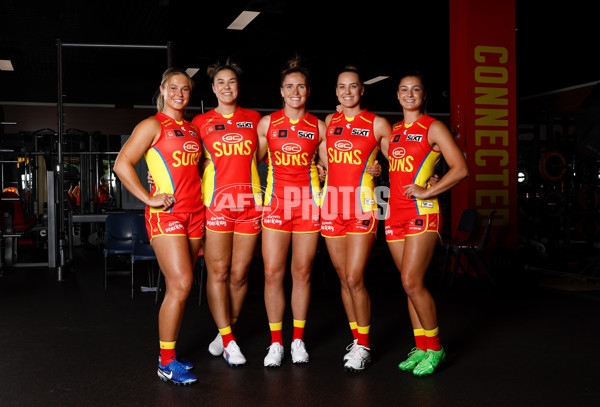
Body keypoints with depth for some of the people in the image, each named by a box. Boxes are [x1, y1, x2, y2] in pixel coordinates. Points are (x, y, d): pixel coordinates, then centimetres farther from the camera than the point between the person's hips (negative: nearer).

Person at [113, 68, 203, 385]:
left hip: (194, 213, 7)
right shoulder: (153, 125, -1)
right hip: (166, 213, -7)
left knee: (180, 286, 8)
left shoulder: (193, 128, 18)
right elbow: (122, 164, -8)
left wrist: (200, 202, 15)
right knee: (180, 284, -14)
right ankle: (166, 363, -3)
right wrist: (148, 198, -14)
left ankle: (169, 353, 19)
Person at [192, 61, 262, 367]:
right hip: (215, 202, -2)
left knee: (239, 273, 5)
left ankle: (226, 332, 21)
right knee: (218, 272, -3)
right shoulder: (201, 122, 7)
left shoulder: (254, 118, 12)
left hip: (249, 203, 2)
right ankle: (228, 341, 6)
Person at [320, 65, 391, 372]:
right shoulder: (329, 122, 12)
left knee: (354, 279, -9)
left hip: (361, 207, -4)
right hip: (331, 206, 4)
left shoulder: (377, 124, 0)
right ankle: (356, 339, 23)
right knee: (344, 279, 9)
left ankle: (363, 346, 7)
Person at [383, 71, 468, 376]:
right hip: (395, 214, 6)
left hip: (422, 213, -6)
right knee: (410, 284, 7)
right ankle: (421, 347, 16)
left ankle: (434, 347, 4)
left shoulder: (433, 128, -2)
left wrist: (427, 191, -14)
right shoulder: (393, 131, 15)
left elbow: (460, 169, -9)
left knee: (412, 282, -12)